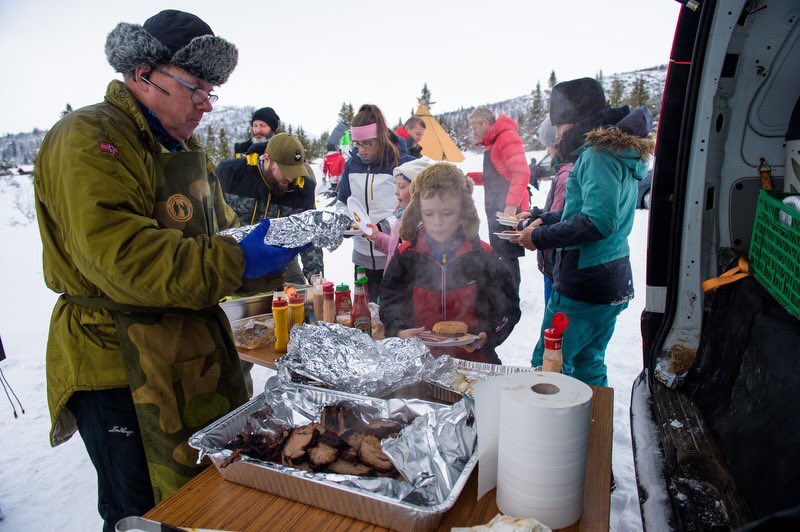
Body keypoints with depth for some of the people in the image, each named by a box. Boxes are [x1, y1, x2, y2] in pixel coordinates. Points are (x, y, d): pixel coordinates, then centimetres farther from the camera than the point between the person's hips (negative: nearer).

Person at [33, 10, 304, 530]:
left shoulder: (185, 146, 15)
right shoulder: (89, 139, -14)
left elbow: (218, 231, 18)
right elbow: (118, 257, -27)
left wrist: (278, 244, 0)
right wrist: (239, 259, -29)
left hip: (198, 356, 8)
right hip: (122, 370, -8)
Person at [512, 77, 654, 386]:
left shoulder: (599, 153, -15)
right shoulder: (620, 152, 17)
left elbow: (599, 221, -26)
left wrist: (541, 238, -17)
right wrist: (547, 220, 12)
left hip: (584, 285, -10)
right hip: (611, 281, 10)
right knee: (588, 364, 20)